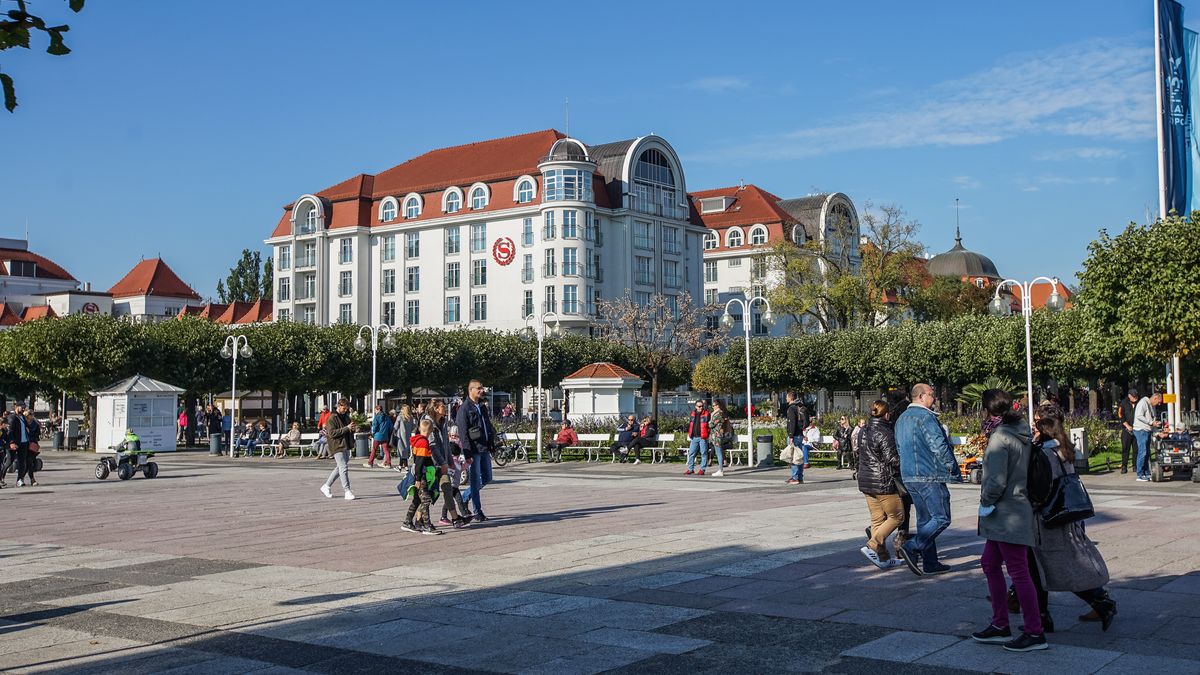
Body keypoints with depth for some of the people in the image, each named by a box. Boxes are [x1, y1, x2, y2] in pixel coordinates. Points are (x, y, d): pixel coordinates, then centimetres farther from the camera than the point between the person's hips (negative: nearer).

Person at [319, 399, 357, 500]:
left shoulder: (346, 417, 15)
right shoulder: (332, 418, -10)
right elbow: (332, 433, -19)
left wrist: (353, 429, 1)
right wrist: (346, 428, -23)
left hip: (346, 446, 9)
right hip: (337, 446, -9)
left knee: (340, 468, 14)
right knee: (344, 468, -11)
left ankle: (326, 486, 26)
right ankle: (347, 491, -9)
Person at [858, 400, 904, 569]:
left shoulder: (864, 432, 11)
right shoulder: (885, 433, -15)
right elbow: (892, 459, -16)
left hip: (866, 482, 8)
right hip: (884, 482, -8)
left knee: (877, 519, 11)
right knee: (896, 516, 4)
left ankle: (883, 558, 14)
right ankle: (872, 546, -6)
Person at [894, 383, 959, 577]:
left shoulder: (901, 419, 17)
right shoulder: (925, 416, -12)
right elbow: (938, 445, -17)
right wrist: (953, 468, -7)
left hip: (908, 476, 9)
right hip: (929, 475, -9)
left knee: (925, 519, 13)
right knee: (941, 518, -6)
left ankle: (930, 563, 14)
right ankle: (912, 548, -15)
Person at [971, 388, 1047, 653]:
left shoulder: (1000, 438, -19)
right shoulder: (1022, 433, 8)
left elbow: (997, 481, -21)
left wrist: (986, 500, -7)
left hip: (1007, 514, -10)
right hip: (1017, 508, 10)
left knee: (1018, 572, -3)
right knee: (989, 563, 18)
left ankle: (1035, 633, 4)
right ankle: (1000, 626, 24)